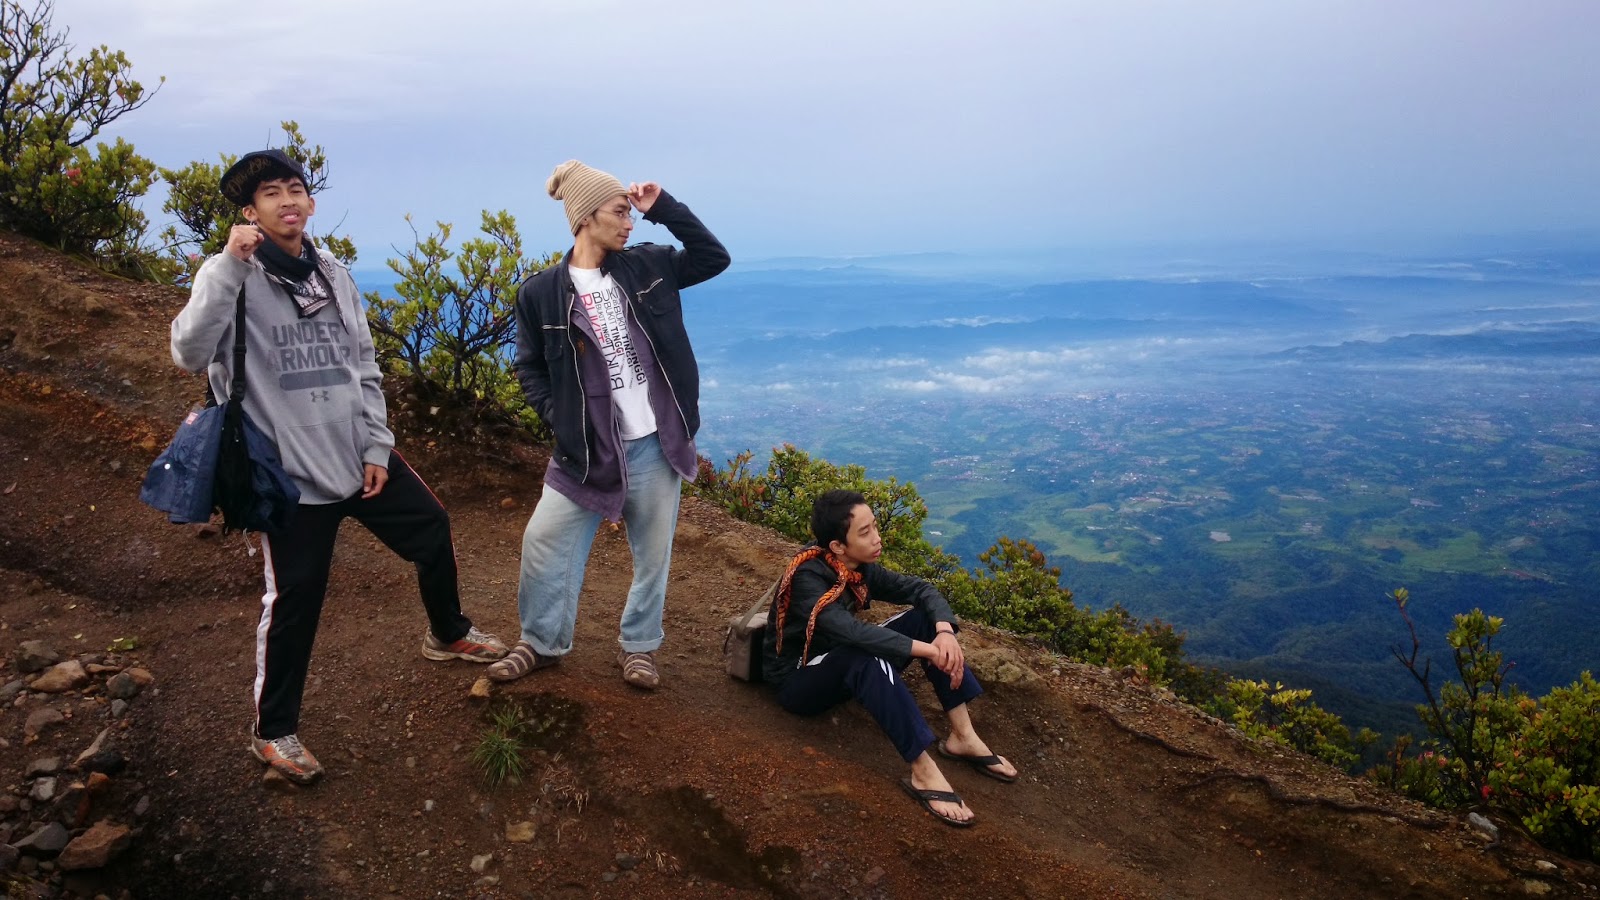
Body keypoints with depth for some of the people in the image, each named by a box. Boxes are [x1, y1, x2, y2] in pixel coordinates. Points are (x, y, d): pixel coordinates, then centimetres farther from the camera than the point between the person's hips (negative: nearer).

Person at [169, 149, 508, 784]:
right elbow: (189, 353, -24)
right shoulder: (233, 277, -9)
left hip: (360, 456, 6)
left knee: (433, 531, 15)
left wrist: (377, 446, 3)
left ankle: (447, 634, 42)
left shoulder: (335, 276, 8)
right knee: (294, 600, 1)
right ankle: (273, 731, 21)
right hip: (292, 470, -6)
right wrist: (228, 265, -29)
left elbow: (363, 368, 10)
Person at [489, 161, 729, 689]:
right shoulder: (541, 292, -4)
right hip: (587, 447, -2)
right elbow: (529, 369, 4)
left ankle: (638, 647, 30)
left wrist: (663, 208, -1)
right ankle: (542, 643, 27)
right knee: (544, 542, 4)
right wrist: (560, 420, -8)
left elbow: (715, 258, 7)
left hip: (653, 444, 2)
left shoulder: (646, 267, 3)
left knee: (653, 551, 10)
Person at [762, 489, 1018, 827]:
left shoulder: (859, 567, -6)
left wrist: (945, 632, -26)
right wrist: (930, 651, -41)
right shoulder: (807, 577, -28)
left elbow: (920, 589, -4)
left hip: (840, 667, 8)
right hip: (796, 681, -8)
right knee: (867, 656, -39)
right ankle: (923, 773, -35)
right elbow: (851, 631, -41)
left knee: (925, 618, -9)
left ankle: (962, 736, -13)